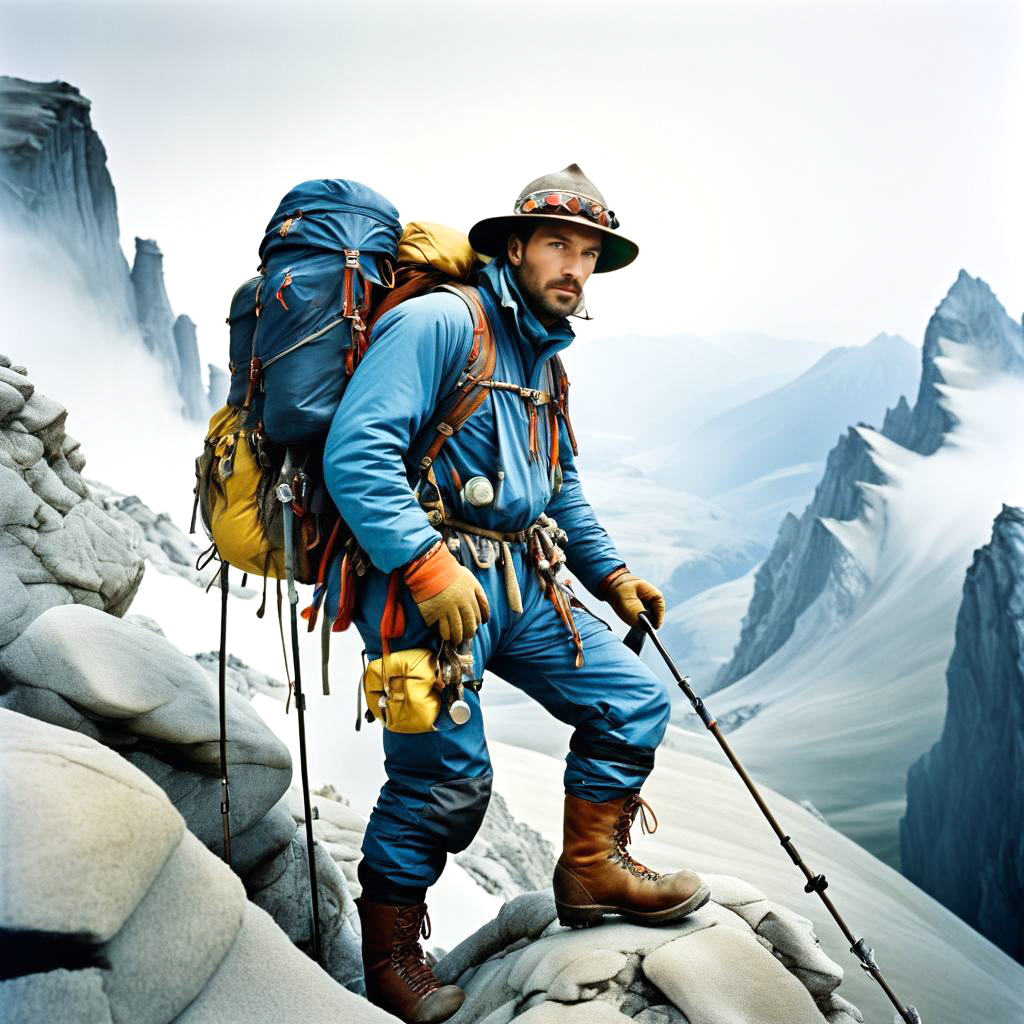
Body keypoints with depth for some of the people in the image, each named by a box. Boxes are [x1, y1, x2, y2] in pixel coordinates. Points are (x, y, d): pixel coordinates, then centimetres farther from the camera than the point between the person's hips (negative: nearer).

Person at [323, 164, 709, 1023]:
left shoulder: (546, 362, 20)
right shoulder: (438, 322, -9)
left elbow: (563, 492, 30)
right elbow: (356, 453, -20)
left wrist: (611, 574, 22)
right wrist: (427, 566, -26)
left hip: (519, 584, 9)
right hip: (424, 576, -8)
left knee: (635, 701, 5)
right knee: (448, 777, -7)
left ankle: (593, 869, 23)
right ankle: (390, 950, 18)